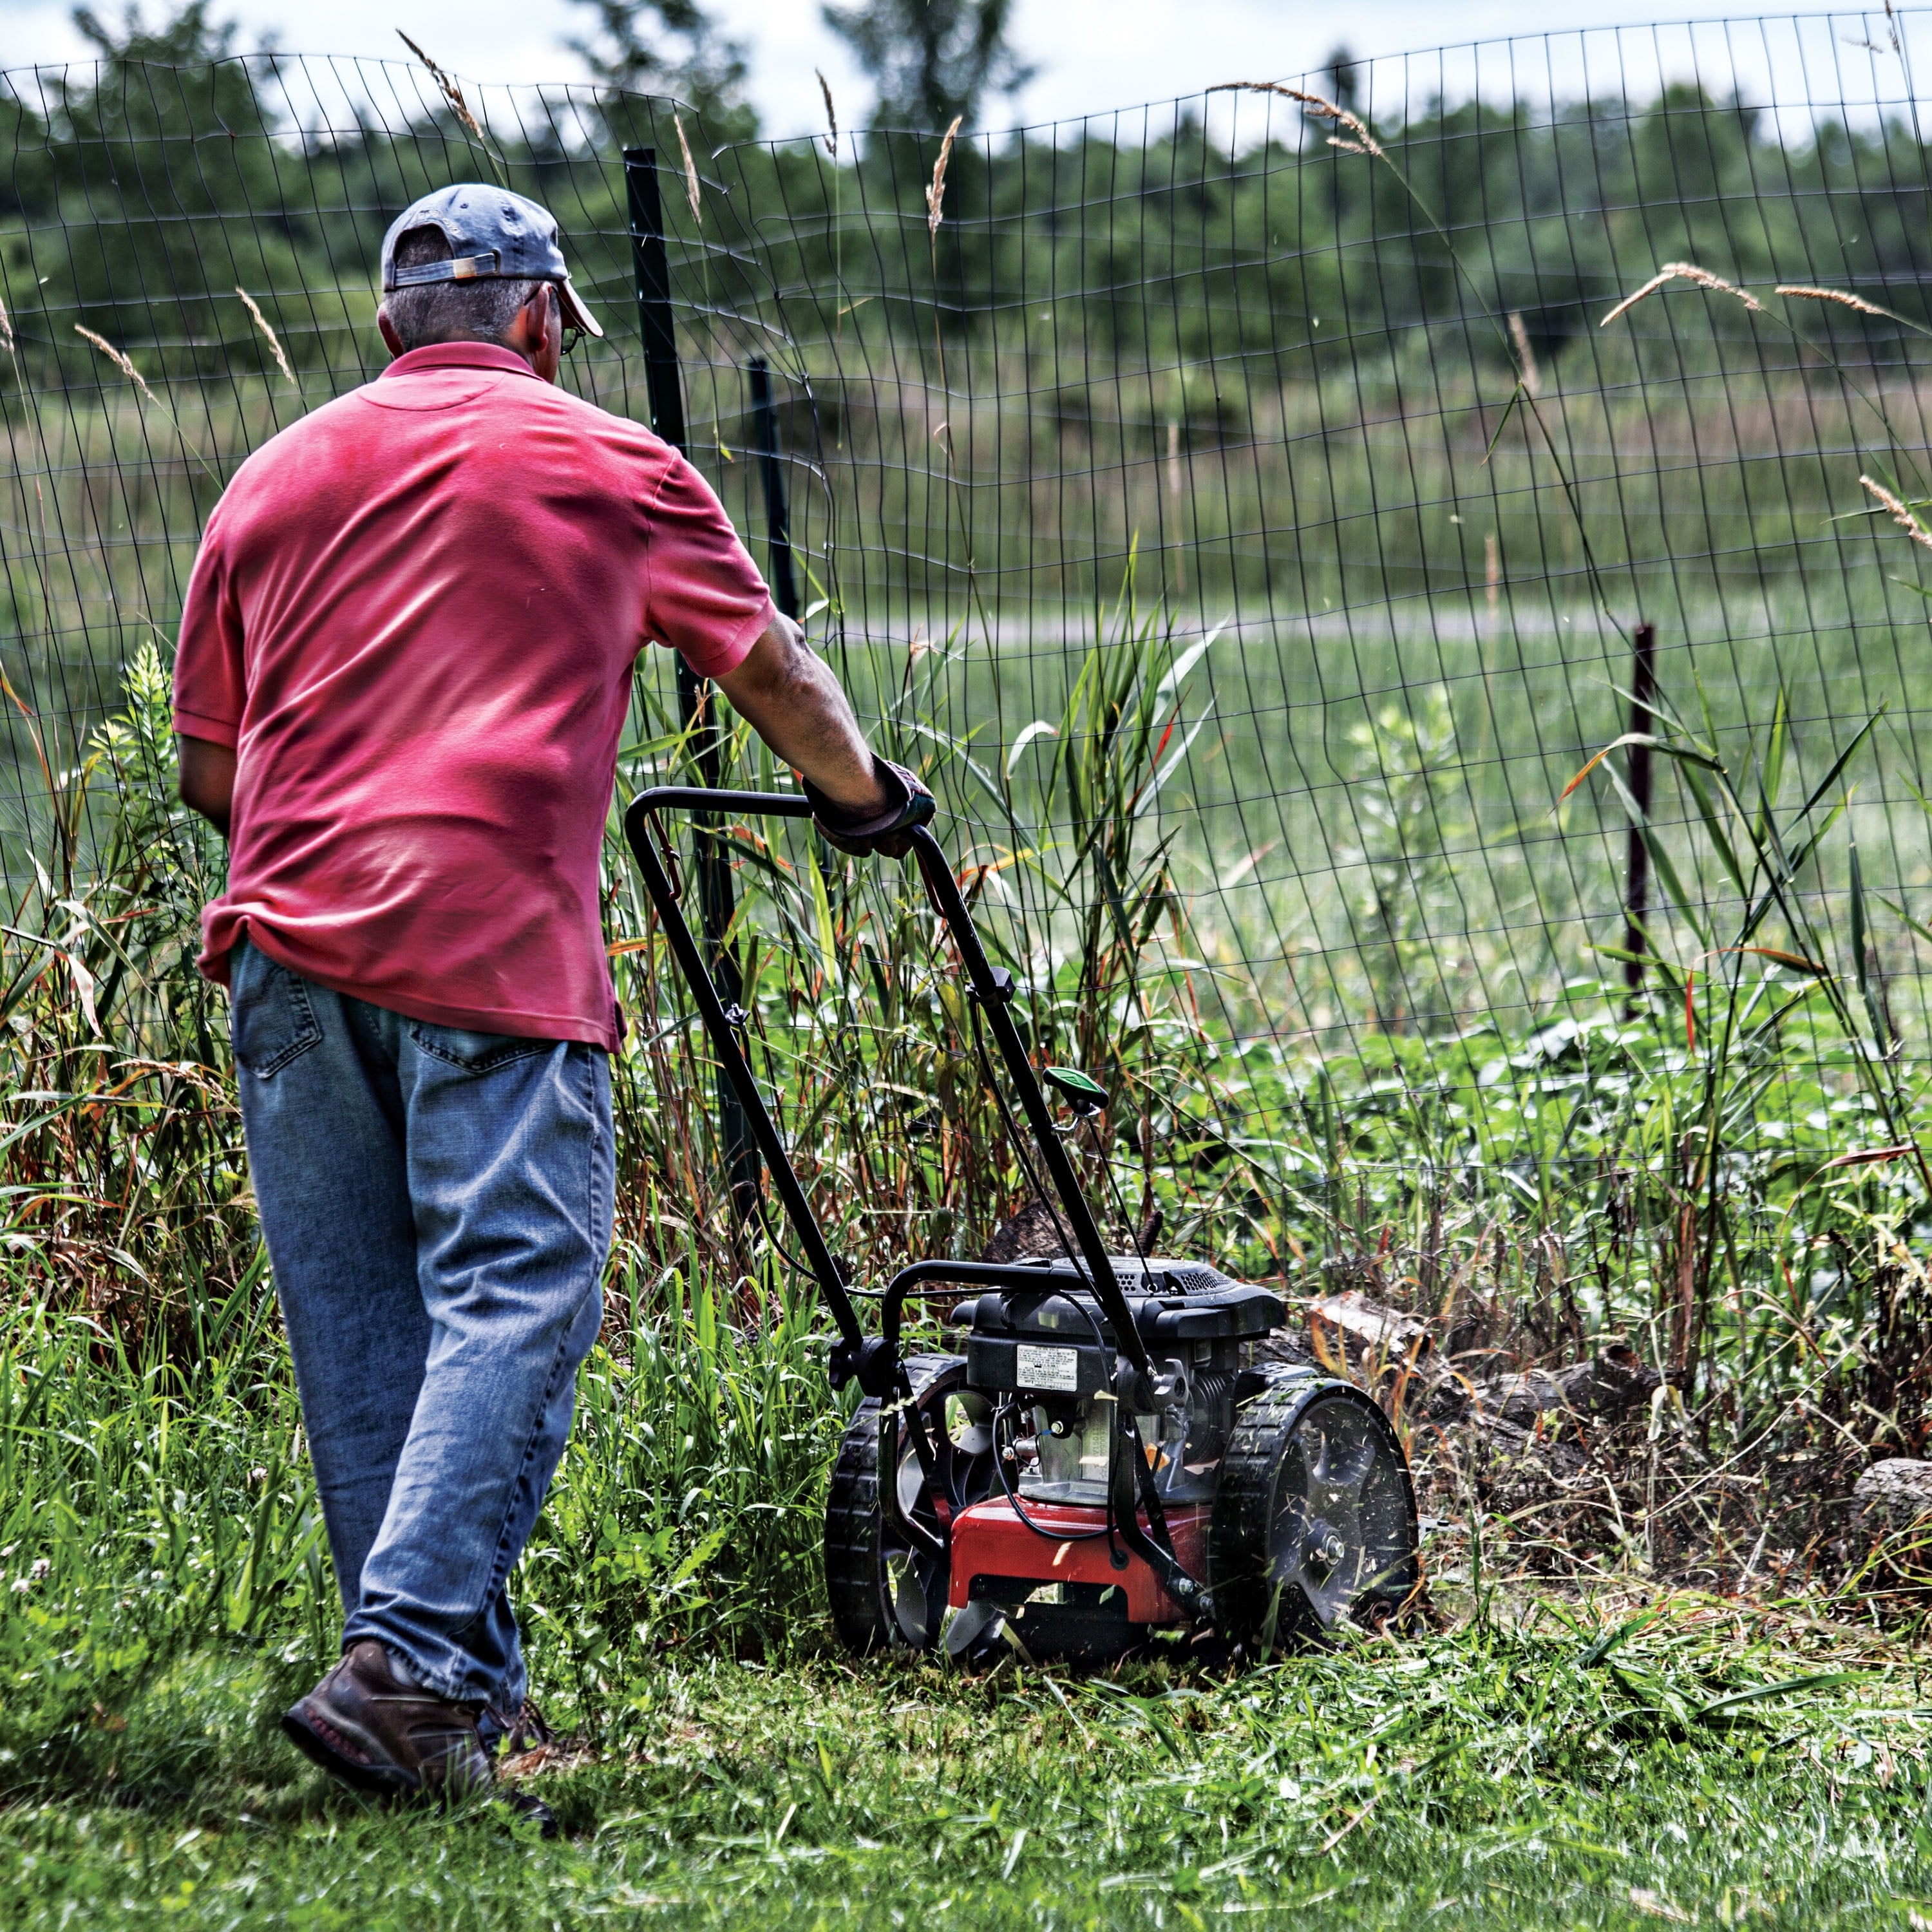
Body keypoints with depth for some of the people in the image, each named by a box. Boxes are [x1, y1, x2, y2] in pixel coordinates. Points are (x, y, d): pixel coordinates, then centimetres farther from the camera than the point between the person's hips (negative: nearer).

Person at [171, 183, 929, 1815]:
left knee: (356, 1325, 9)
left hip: (289, 943, 5)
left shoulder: (274, 478, 19)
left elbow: (209, 768, 19)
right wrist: (866, 796, 39)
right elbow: (774, 668, 21)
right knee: (511, 1298, -7)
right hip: (494, 944, -4)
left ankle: (447, 1675, 14)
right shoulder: (609, 467, 10)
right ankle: (408, 1667, -19)